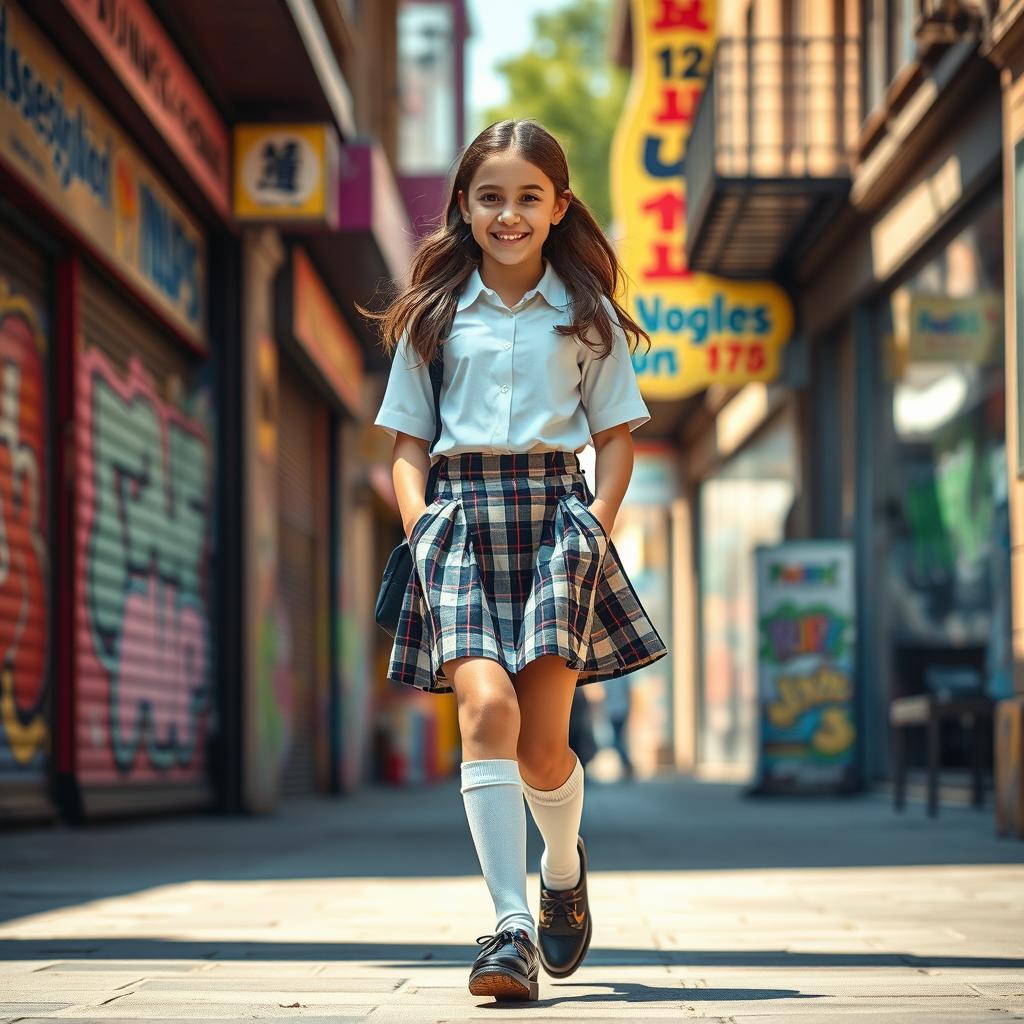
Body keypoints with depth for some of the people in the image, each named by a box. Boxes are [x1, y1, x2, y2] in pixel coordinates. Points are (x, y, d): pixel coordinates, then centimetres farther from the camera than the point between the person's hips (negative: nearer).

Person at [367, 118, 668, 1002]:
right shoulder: (435, 314, 12)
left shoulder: (585, 312, 11)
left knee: (542, 740, -6)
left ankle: (564, 870, 27)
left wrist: (598, 521, -2)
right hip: (462, 515, 0)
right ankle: (513, 928, -20)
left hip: (556, 513, 0)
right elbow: (408, 440, 13)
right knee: (487, 705, -21)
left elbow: (618, 431, 13)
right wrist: (417, 519, -3)